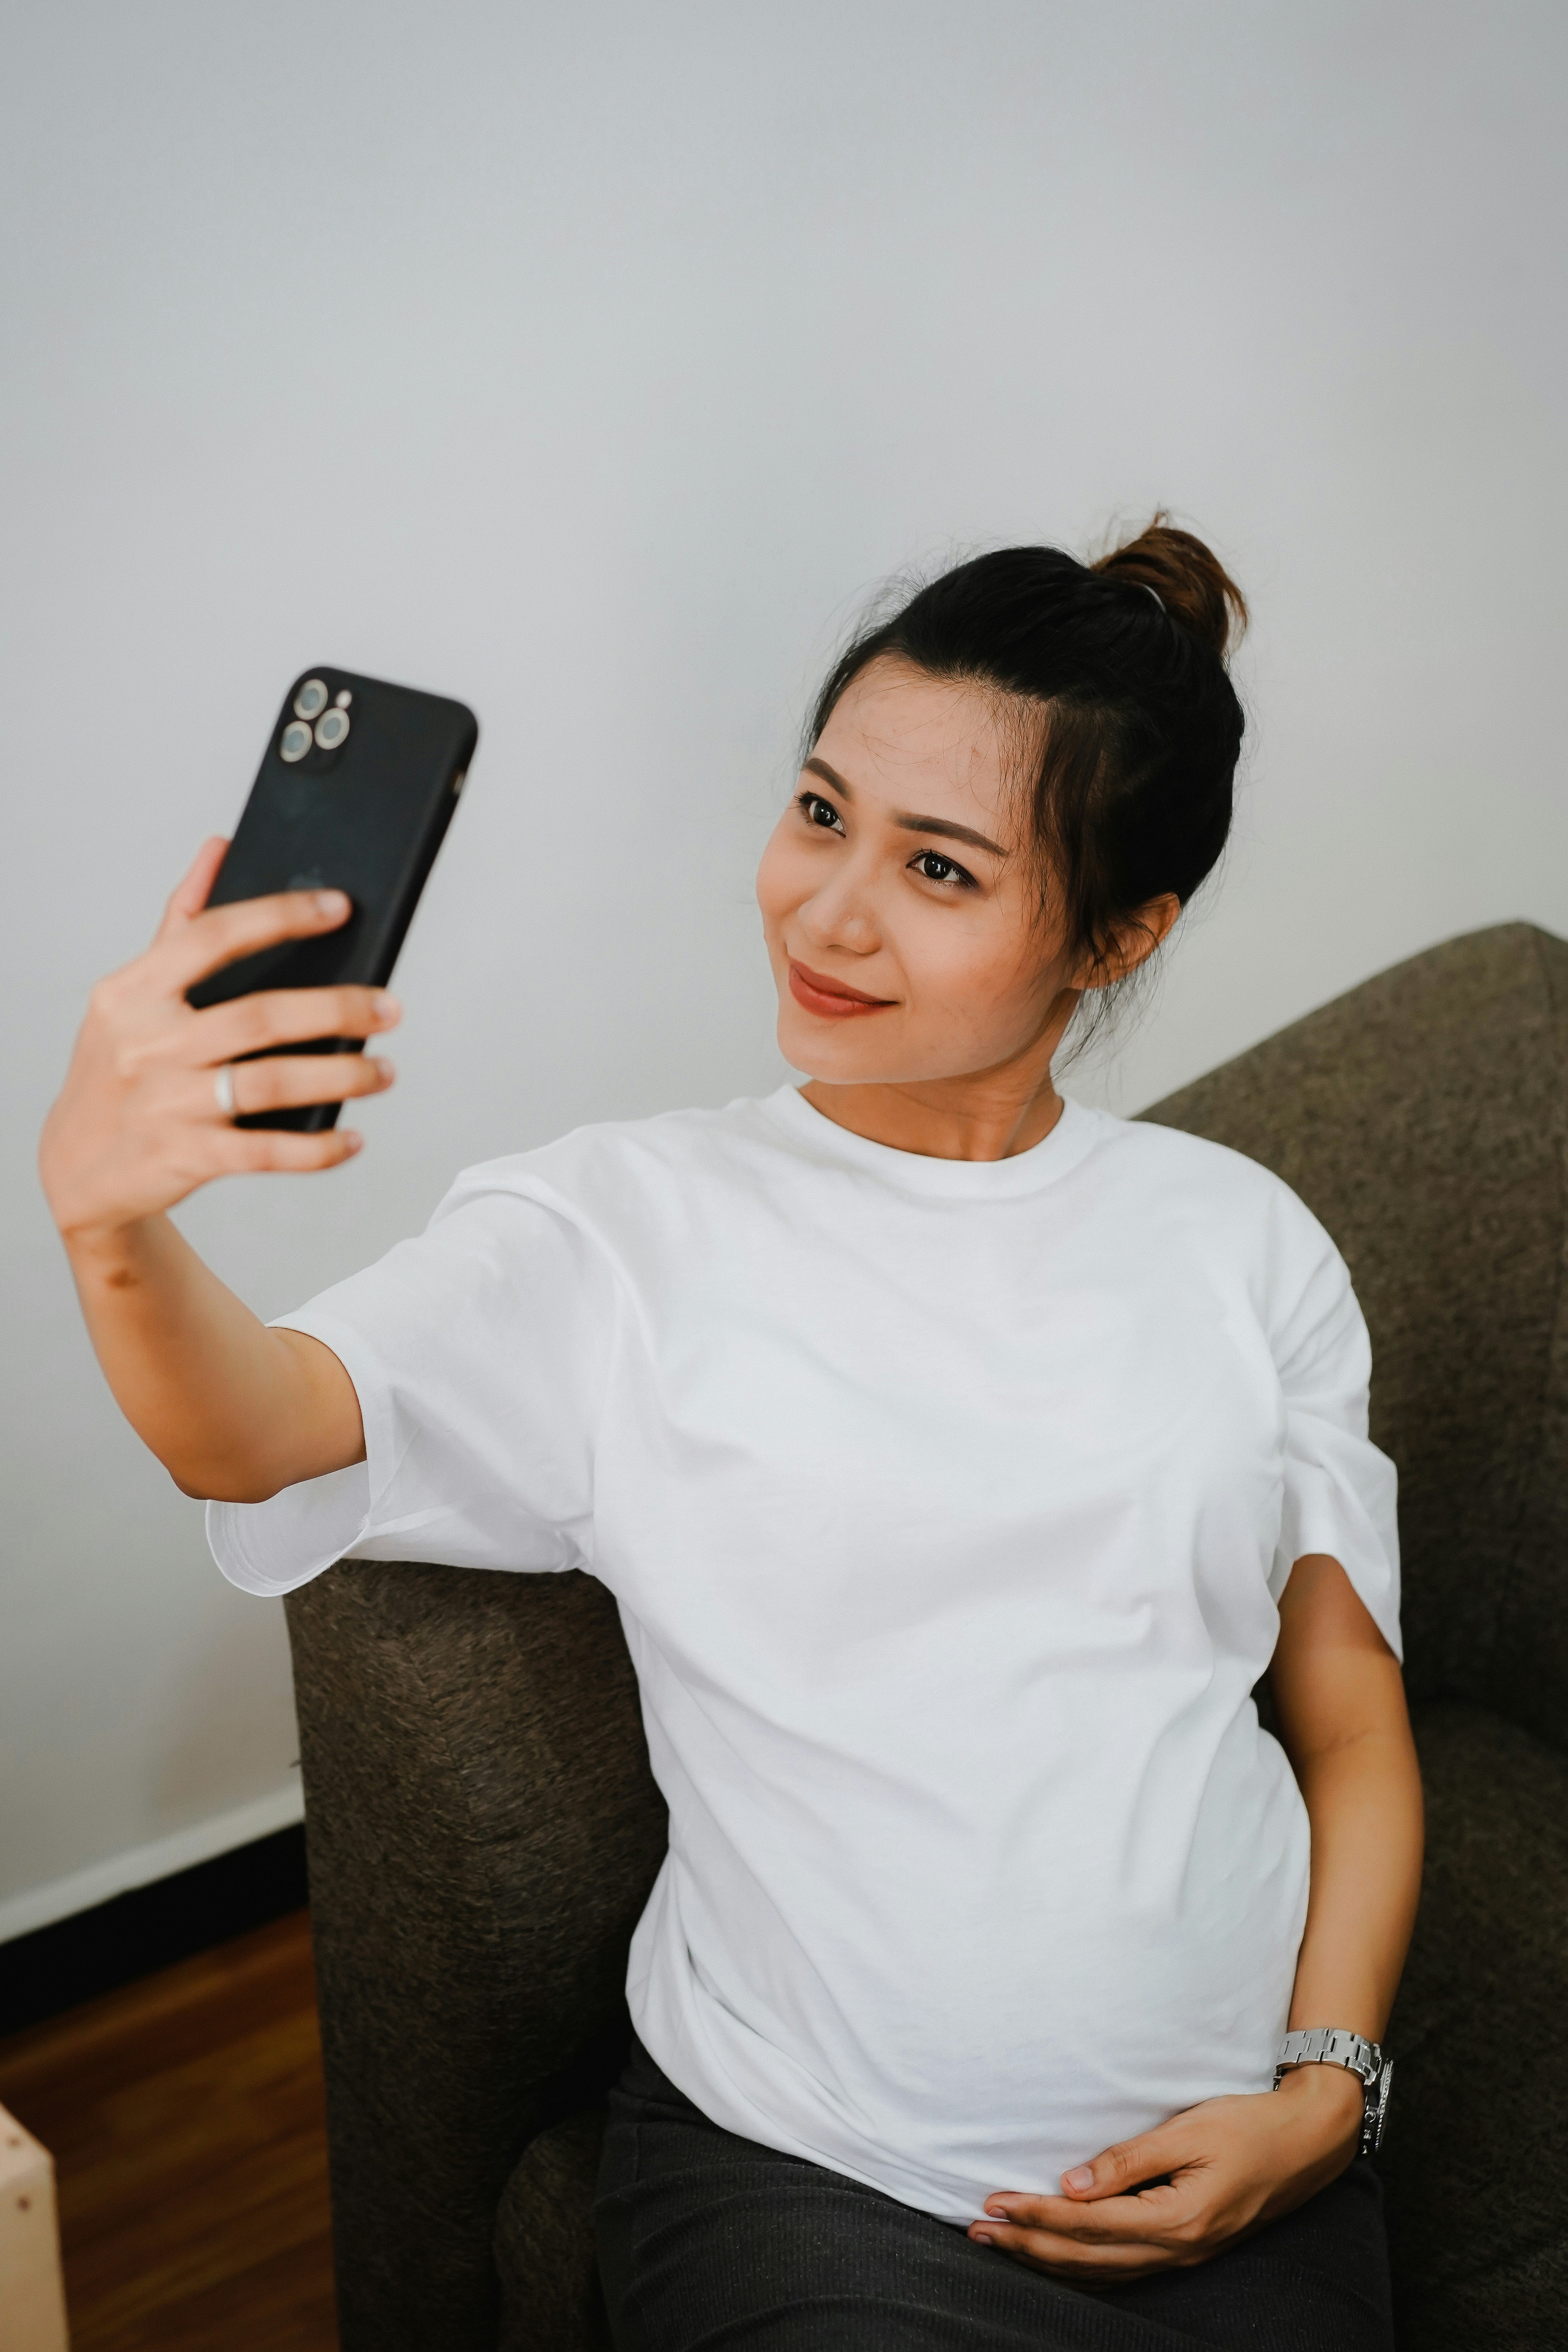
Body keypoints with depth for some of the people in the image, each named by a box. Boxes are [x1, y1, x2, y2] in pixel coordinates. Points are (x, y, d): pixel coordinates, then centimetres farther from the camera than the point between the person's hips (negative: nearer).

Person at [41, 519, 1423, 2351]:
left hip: (1230, 2177, 2)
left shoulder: (1240, 1241, 5)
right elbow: (255, 1431, -19)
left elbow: (1353, 1724, 9)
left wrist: (1325, 2092, -4)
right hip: (801, 2181, -1)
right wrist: (110, 1214, -40)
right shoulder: (628, 1231, -4)